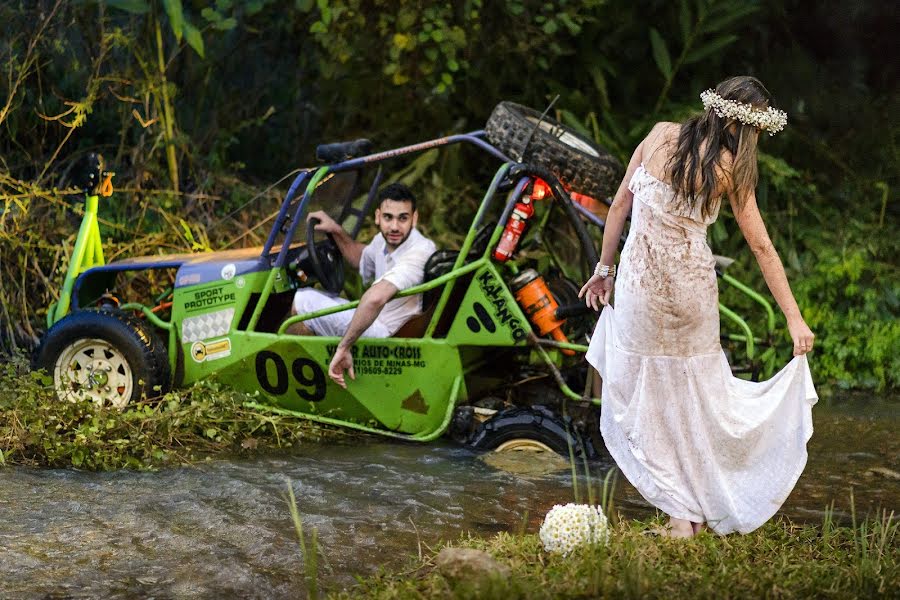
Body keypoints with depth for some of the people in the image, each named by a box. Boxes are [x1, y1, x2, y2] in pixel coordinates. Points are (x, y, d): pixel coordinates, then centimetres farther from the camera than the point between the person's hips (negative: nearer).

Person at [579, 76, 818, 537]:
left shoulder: (660, 136, -1)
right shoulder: (730, 170, -5)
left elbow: (620, 203, 3)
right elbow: (762, 247, -4)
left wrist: (604, 267, 12)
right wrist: (794, 318, -1)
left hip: (640, 283, 0)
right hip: (693, 288, 0)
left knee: (646, 398, 6)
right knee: (693, 394, 13)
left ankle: (680, 513, 5)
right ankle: (699, 508, 19)